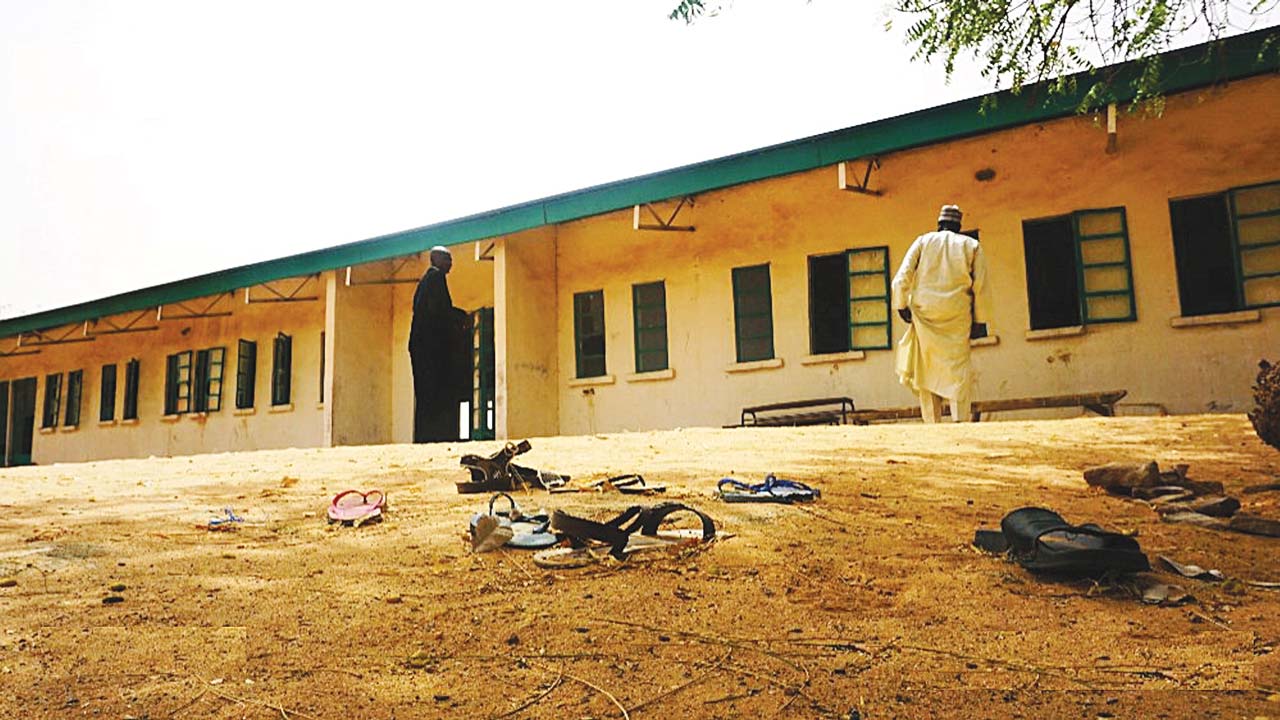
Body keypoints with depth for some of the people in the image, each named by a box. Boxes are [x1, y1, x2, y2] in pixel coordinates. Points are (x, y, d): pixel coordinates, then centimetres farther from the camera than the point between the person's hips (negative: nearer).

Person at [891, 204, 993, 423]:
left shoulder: (923, 241, 11)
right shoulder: (971, 245, 12)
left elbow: (902, 276, 0)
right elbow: (981, 286, 5)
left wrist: (901, 305, 5)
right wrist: (980, 320, 7)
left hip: (924, 312, 1)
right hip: (957, 315, 0)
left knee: (927, 369, 6)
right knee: (958, 368, -1)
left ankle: (932, 423, 3)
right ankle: (960, 420, -13)